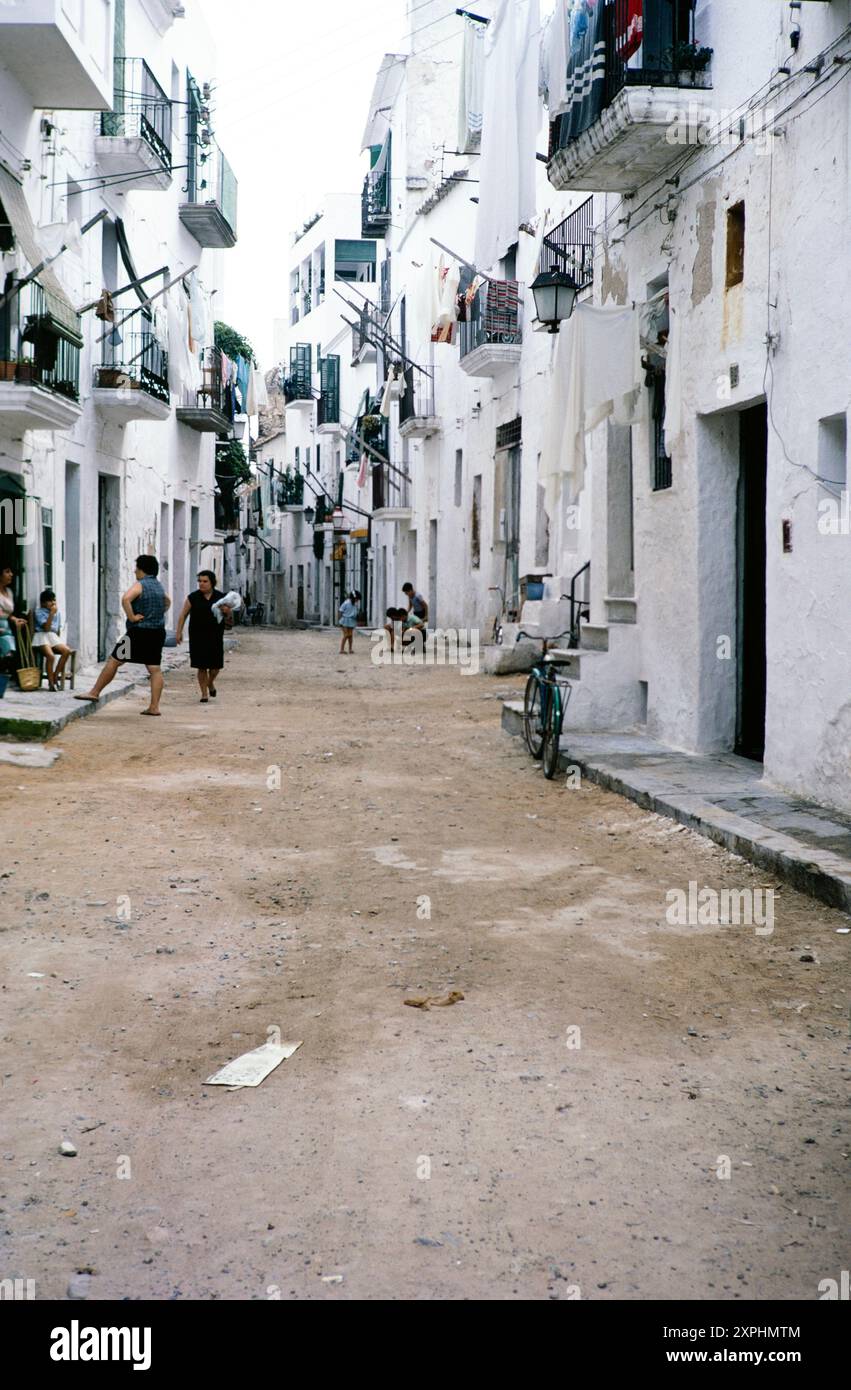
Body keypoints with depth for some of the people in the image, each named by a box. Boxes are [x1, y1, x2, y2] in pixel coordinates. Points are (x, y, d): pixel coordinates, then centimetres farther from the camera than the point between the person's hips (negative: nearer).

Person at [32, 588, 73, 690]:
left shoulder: (57, 613, 15)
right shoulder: (39, 612, -3)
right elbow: (46, 628, -15)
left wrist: (57, 639, 10)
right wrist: (51, 614, -17)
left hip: (53, 637, 6)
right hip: (42, 636, -6)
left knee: (67, 650, -21)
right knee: (51, 655, -32)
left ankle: (56, 675, -11)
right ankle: (51, 682, -20)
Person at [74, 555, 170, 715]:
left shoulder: (139, 585, -10)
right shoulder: (159, 586, 15)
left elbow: (126, 598, -29)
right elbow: (167, 602, 35)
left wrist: (131, 617, -20)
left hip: (139, 632, -7)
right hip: (158, 633, 7)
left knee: (114, 661, 2)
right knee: (155, 669, 2)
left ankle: (94, 692, 7)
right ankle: (154, 707, -1)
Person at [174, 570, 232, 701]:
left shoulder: (220, 597, 3)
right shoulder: (193, 597, 0)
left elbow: (228, 616, 12)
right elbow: (183, 615, 4)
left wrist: (227, 611, -12)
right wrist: (179, 632, -1)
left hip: (215, 637, 1)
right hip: (198, 637, -1)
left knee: (215, 666, 2)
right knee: (202, 666, 0)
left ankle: (211, 683, 34)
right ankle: (204, 693, 12)